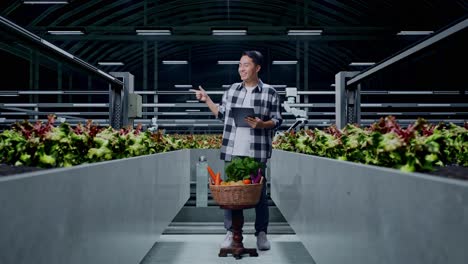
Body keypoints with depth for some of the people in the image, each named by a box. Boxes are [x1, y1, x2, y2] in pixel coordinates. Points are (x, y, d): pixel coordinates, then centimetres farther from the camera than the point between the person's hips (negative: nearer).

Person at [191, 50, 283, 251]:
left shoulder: (270, 93, -1)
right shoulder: (232, 89, 9)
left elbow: (277, 121, -2)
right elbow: (222, 114, 16)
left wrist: (261, 124, -19)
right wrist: (207, 99, 10)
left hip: (257, 152, -3)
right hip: (232, 151, 3)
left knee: (259, 192, 5)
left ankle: (261, 233, 16)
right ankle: (231, 232, 17)